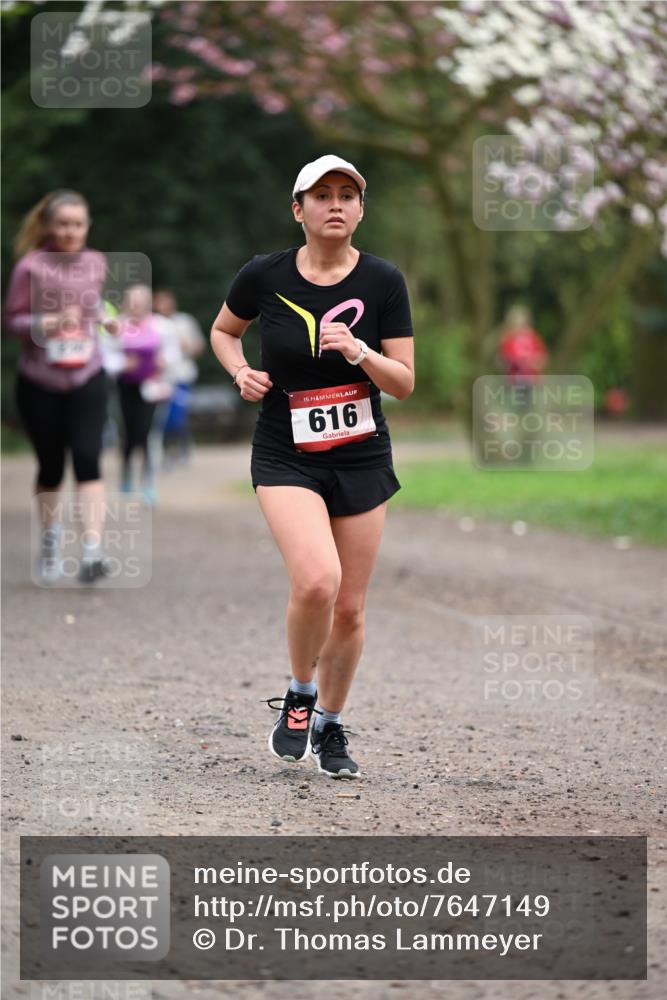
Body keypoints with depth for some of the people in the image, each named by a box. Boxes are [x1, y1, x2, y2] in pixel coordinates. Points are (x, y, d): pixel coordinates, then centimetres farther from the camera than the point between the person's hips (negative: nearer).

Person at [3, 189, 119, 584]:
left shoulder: (96, 263, 5)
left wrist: (103, 319, 4)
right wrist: (47, 323, -22)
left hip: (88, 378, 2)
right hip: (40, 382, -2)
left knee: (88, 459, -14)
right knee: (50, 466, 8)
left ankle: (93, 551, -20)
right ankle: (51, 541, 32)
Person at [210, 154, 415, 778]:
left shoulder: (383, 281, -5)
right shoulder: (264, 276, -6)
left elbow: (405, 383, -4)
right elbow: (223, 331, 15)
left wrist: (358, 352, -21)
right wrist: (241, 371, -4)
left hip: (362, 459, 2)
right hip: (285, 457, -2)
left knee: (349, 608, 6)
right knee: (316, 579, -25)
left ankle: (330, 726, 29)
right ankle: (299, 697, 2)